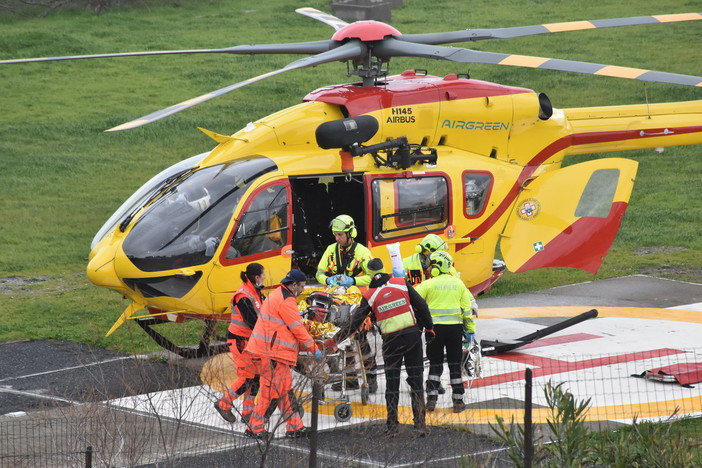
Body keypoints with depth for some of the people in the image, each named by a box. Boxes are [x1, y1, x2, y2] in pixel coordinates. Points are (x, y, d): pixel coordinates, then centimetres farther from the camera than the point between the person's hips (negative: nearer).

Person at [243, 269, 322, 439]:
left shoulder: (278, 295, 19)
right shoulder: (286, 301, -14)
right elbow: (298, 329, -12)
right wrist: (314, 349, -4)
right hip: (270, 354, -11)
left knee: (286, 388, 13)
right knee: (272, 391, -7)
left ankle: (295, 426, 16)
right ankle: (254, 428, -3)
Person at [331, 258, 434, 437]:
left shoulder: (369, 295, 1)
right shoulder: (402, 283, 1)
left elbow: (355, 322, 3)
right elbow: (421, 306, 0)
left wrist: (337, 338, 14)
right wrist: (429, 328, 11)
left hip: (391, 340, 0)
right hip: (412, 334, 0)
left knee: (392, 382, 10)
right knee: (416, 380, 5)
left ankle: (392, 425, 9)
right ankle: (420, 423, 1)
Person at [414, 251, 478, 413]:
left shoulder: (428, 284, -4)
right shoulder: (458, 284, 7)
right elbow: (467, 308, 8)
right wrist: (470, 329, 14)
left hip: (435, 326, -2)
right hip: (455, 327, 2)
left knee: (435, 363, 7)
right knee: (455, 363, 8)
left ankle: (431, 398, -2)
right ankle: (458, 401, 7)